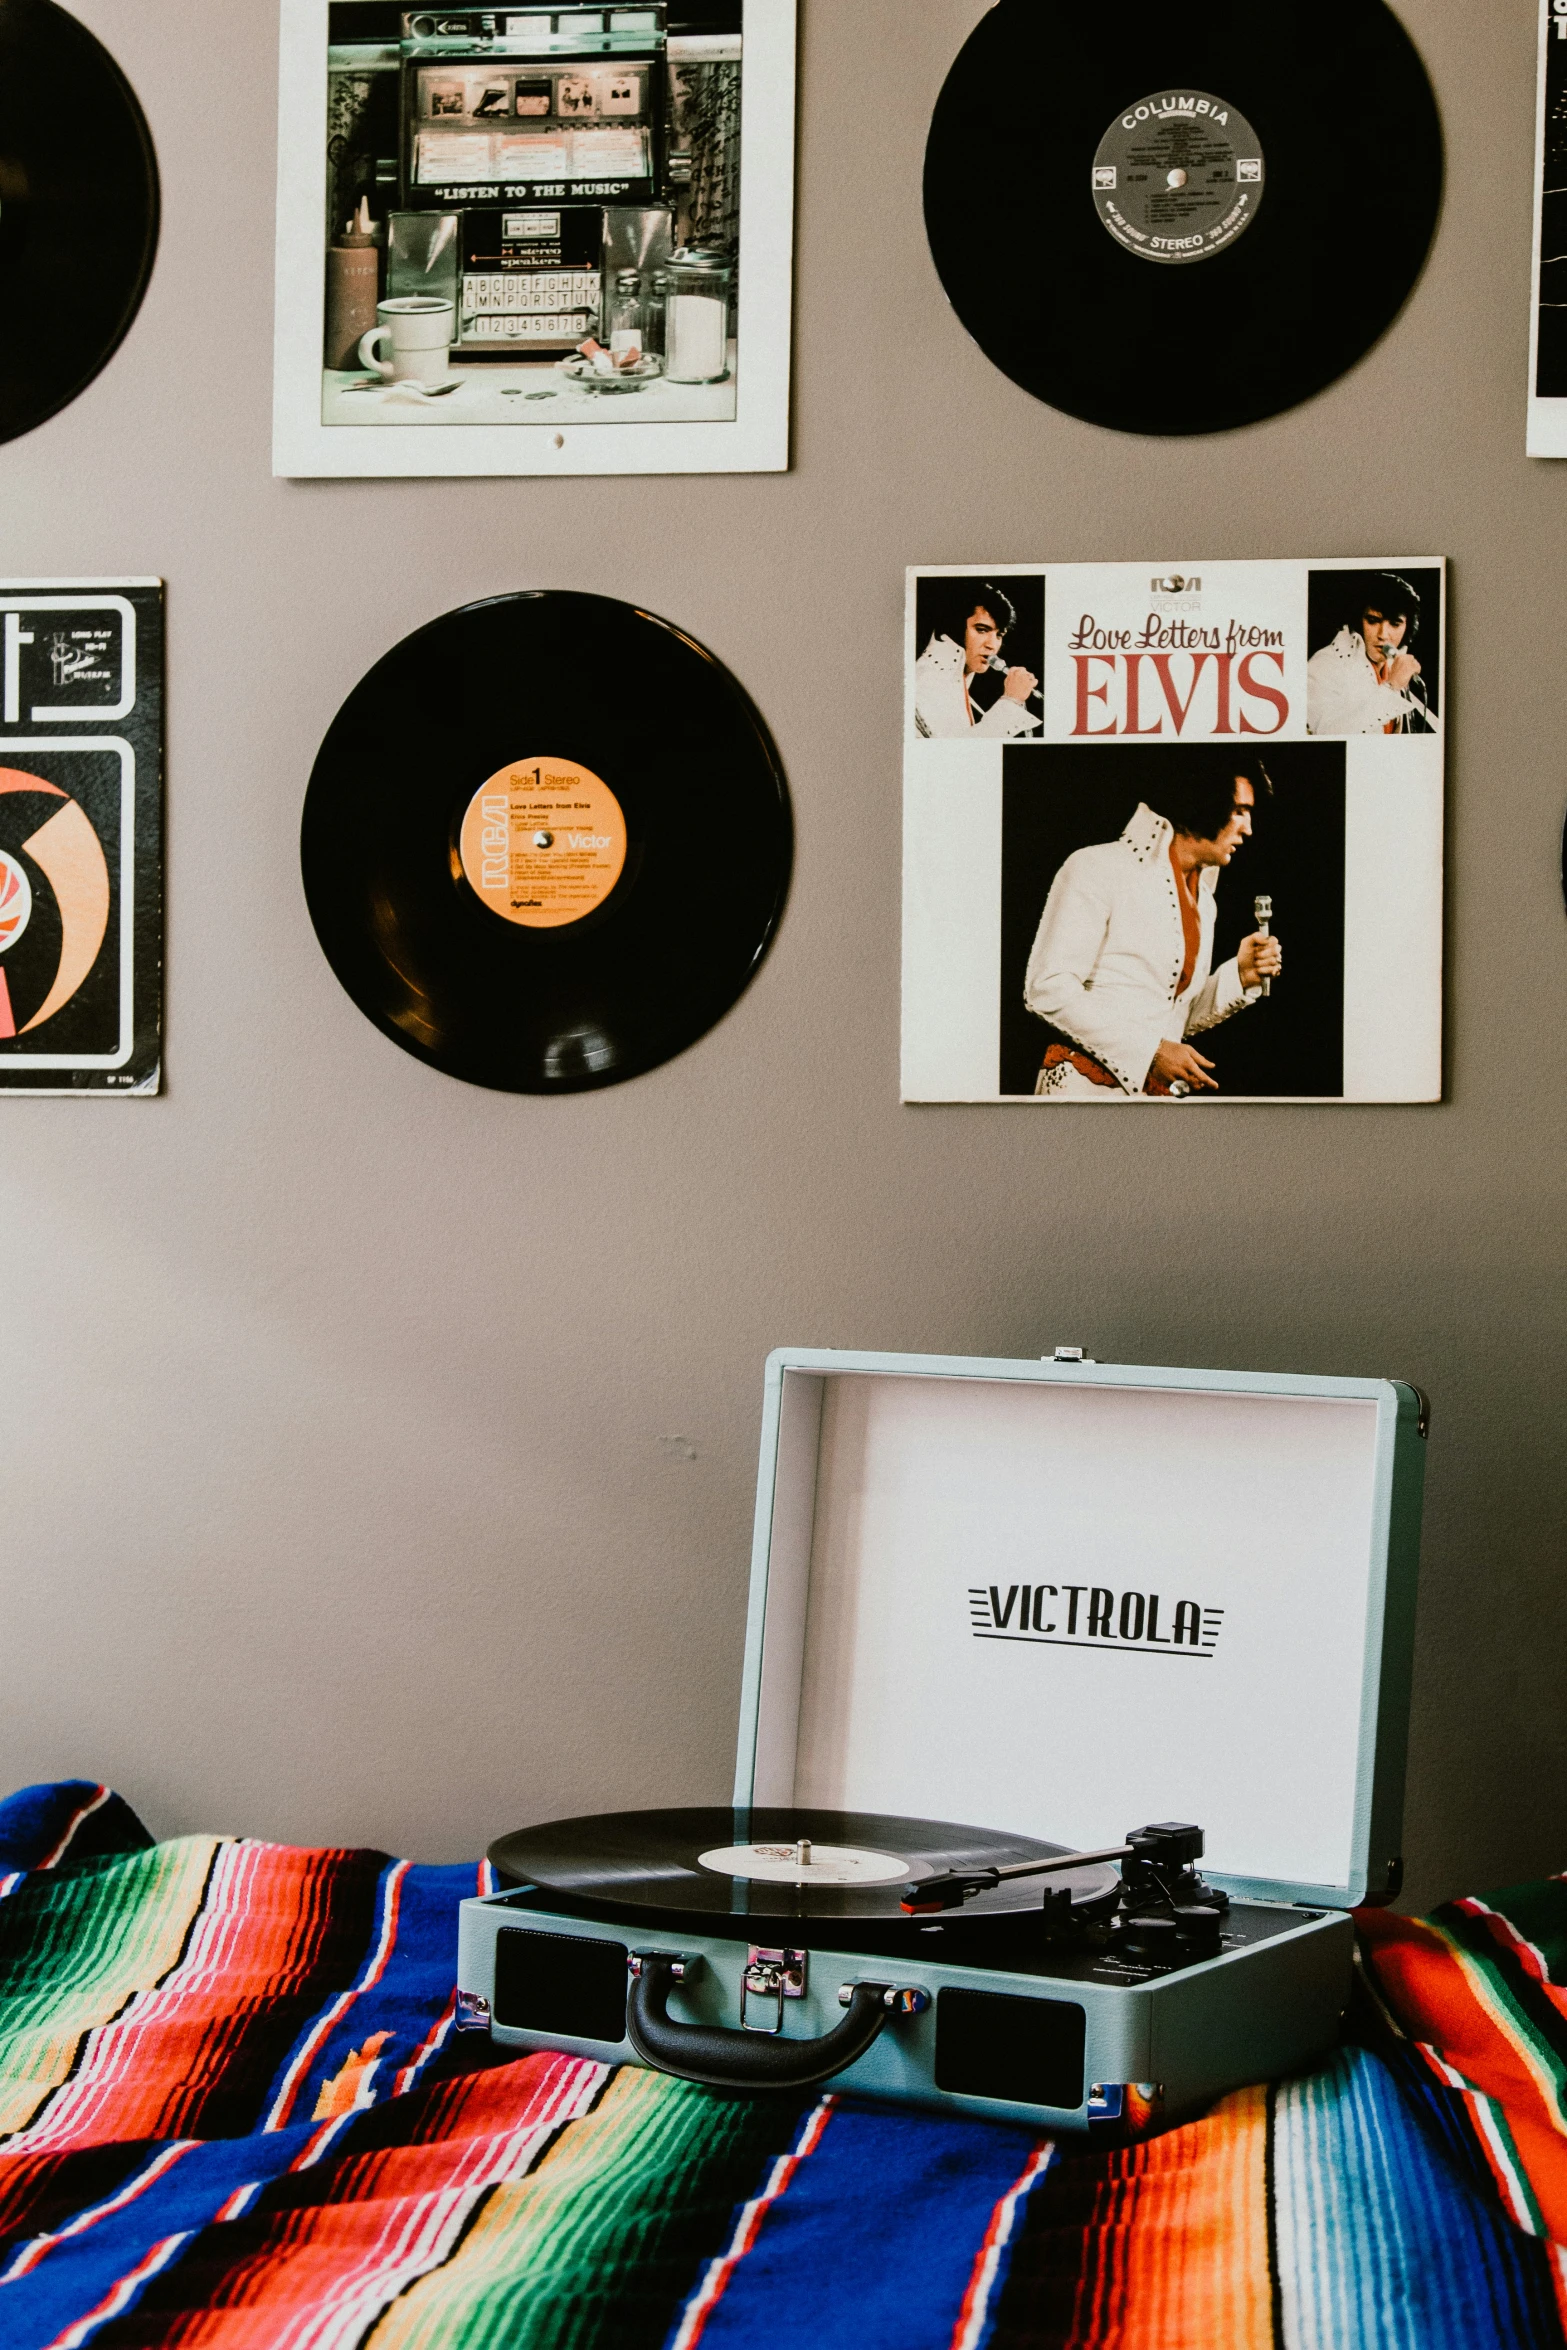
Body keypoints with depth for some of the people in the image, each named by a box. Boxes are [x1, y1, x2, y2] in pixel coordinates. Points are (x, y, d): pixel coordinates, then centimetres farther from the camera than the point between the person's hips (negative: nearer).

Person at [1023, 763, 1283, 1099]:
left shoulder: (1204, 900, 13)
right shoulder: (1098, 867, -8)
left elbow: (1178, 1022, 16)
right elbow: (1048, 987, -16)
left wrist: (1240, 977, -1)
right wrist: (1151, 1052, -19)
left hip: (1162, 1091, 6)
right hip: (1084, 1087, -6)